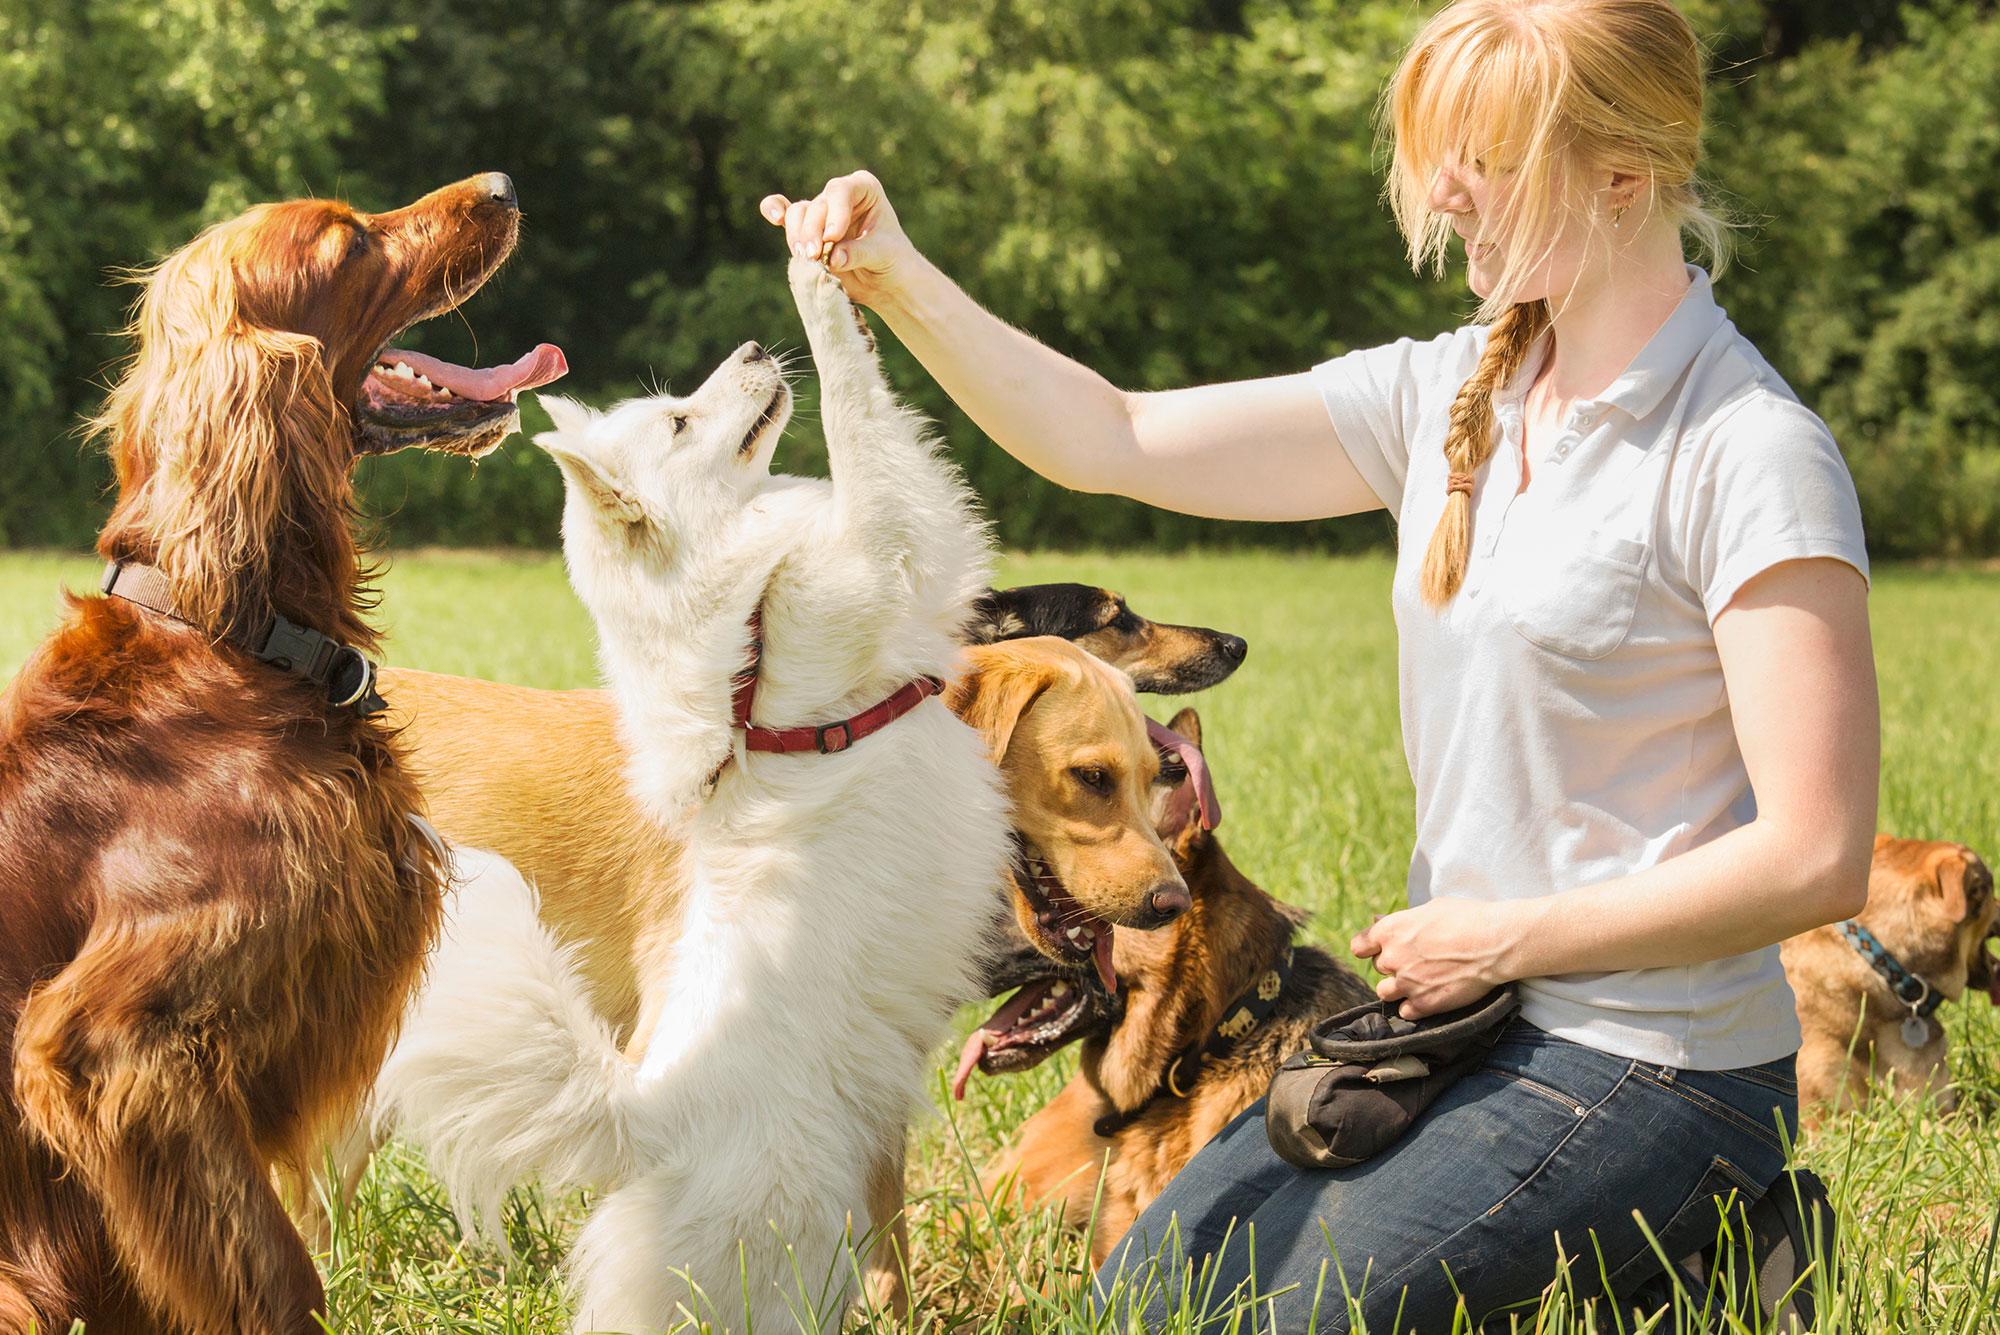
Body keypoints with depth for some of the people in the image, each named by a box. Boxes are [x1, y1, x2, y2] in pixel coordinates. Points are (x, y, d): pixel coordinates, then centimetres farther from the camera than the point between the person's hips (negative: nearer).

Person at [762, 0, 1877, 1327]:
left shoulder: (1751, 456, -17)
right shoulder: (1446, 396, 6)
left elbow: (1816, 860, -21)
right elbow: (1111, 440, 7)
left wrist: (1502, 939, -14)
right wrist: (898, 281, -7)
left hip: (1649, 1071, -8)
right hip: (1464, 1019, 8)